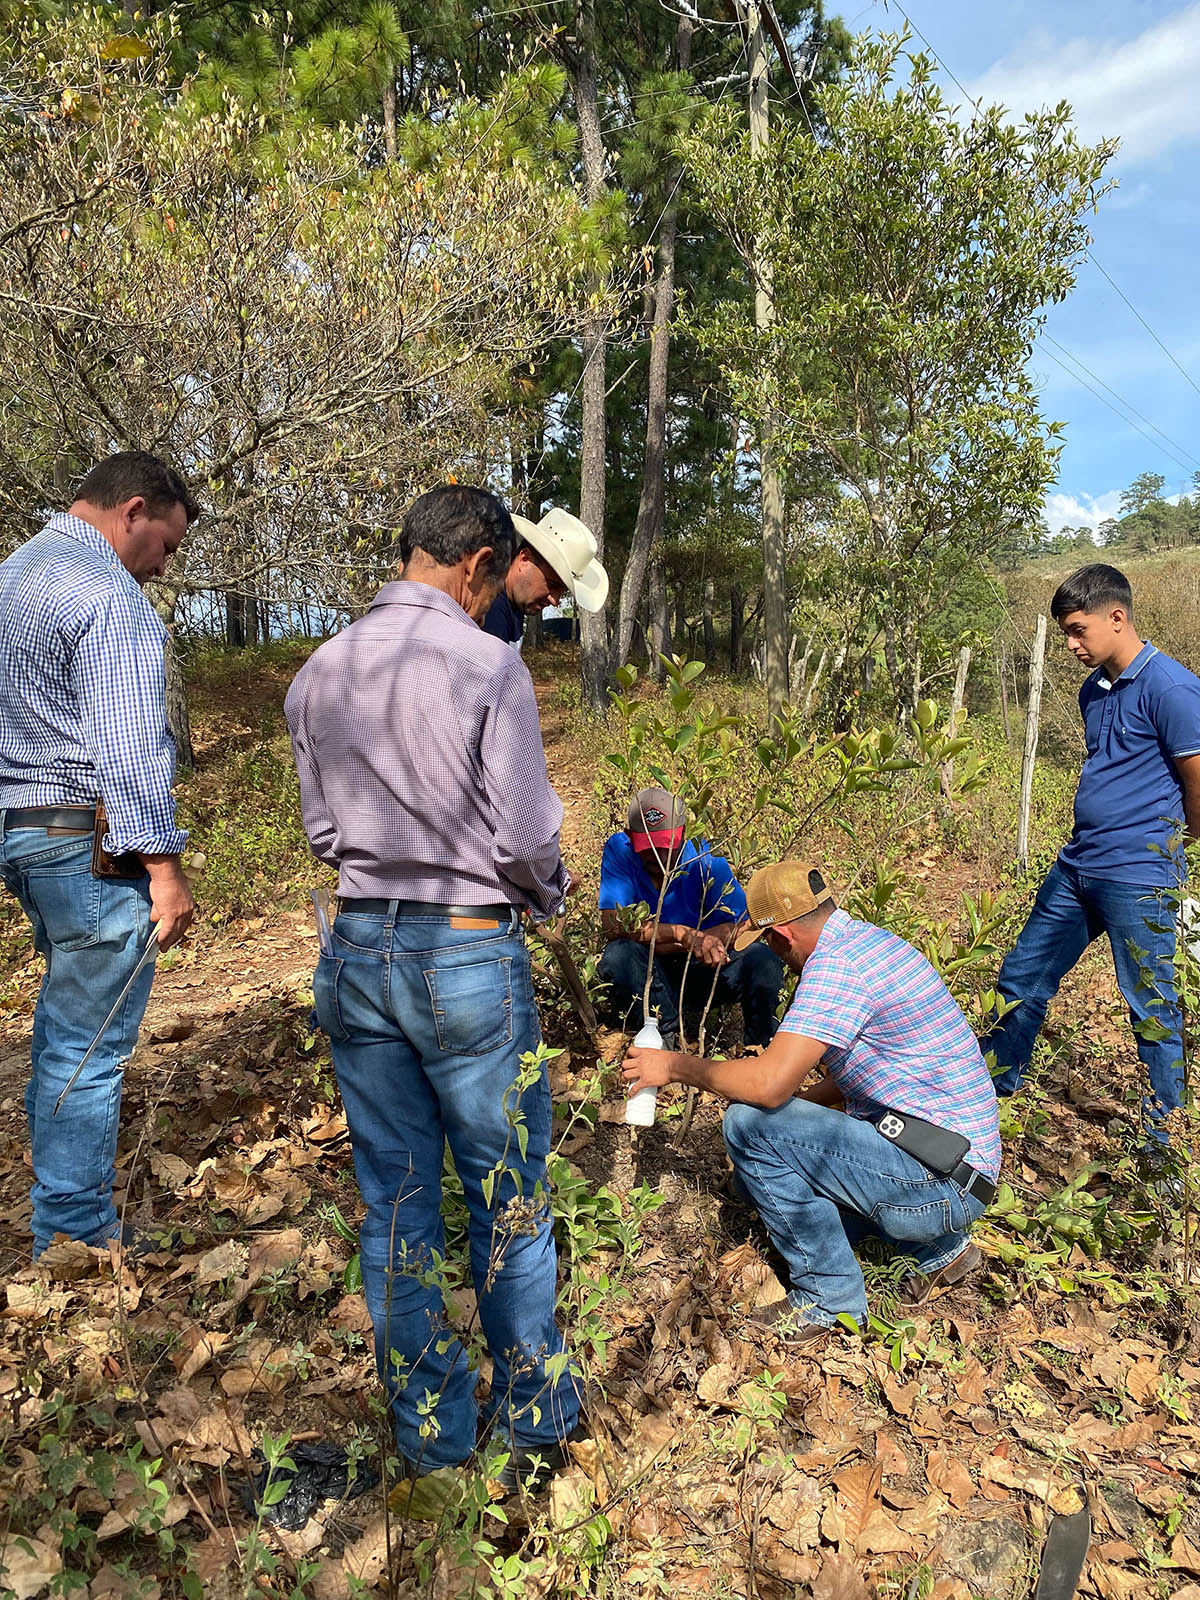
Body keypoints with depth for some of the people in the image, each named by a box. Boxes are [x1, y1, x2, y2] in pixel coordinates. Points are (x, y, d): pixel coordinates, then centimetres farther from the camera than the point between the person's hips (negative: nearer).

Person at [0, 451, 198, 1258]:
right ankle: (76, 1235, 11)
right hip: (88, 841, -10)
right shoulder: (108, 597, -16)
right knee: (91, 1041, -1)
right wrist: (164, 865, -18)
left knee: (66, 1009, 23)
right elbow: (130, 747, -21)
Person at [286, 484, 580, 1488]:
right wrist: (548, 899, 7)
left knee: (394, 1203, 15)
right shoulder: (489, 667, -13)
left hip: (358, 950, 5)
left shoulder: (319, 673, 4)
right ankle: (534, 1419, 30)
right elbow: (527, 839, -13)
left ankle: (430, 1431, 31)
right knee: (508, 1200, 13)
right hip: (470, 954, -5)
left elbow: (322, 830, 10)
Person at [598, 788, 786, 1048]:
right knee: (617, 955, -32)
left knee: (763, 959, -27)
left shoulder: (705, 859, -15)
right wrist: (682, 934, -33)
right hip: (651, 975, 0)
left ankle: (761, 1047, -1)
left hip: (706, 971, 0)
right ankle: (663, 1038, -12)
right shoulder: (619, 850, -14)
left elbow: (742, 927, -17)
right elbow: (612, 925, -22)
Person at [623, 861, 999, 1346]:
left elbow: (771, 1081, -29)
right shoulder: (871, 939, 9)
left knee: (748, 1125, -17)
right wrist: (804, 1101, 19)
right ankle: (938, 1247, 19)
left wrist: (678, 1066, -14)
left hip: (939, 1181, -10)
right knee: (755, 1178, 18)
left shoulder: (835, 963, -21)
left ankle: (829, 1297, -1)